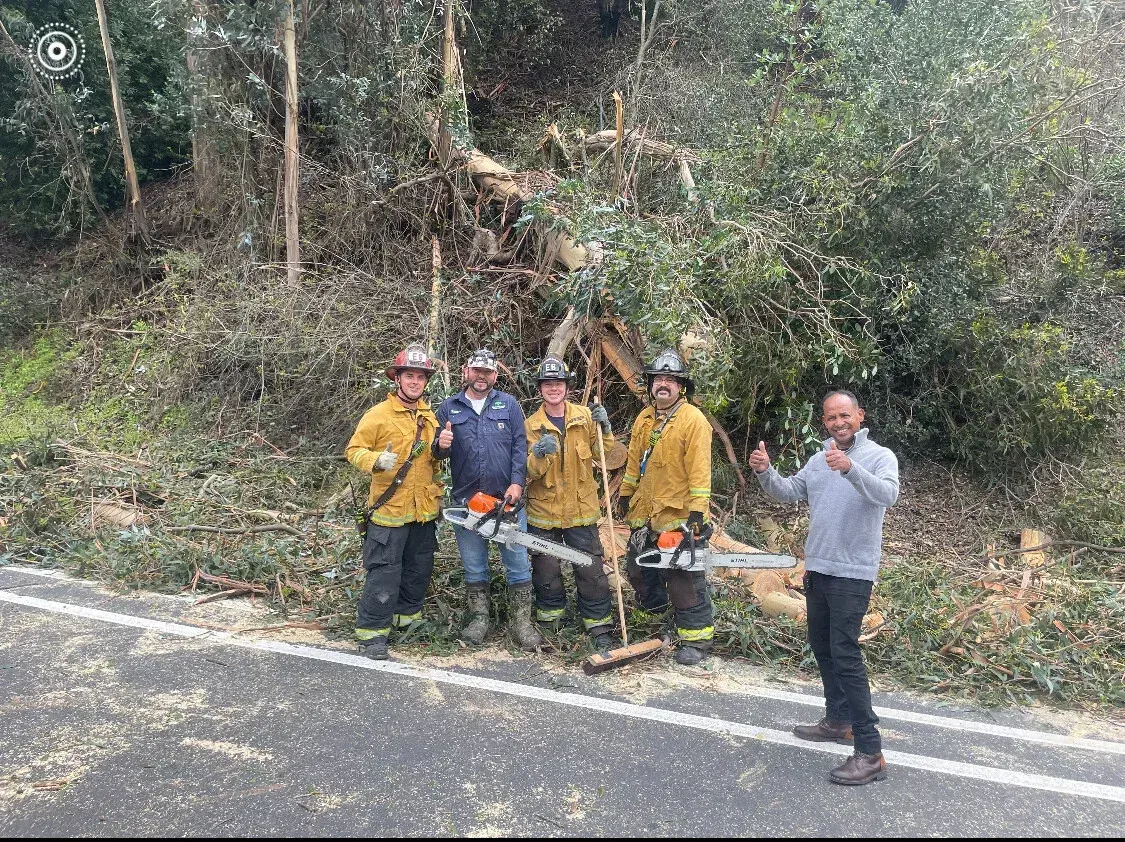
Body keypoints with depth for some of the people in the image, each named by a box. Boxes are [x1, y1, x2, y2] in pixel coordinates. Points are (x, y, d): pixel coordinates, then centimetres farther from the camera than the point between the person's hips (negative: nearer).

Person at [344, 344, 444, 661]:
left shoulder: (430, 417, 9)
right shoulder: (378, 415, -10)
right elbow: (354, 450, -9)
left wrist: (436, 491, 5)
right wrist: (376, 460, -26)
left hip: (424, 510, 6)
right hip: (389, 508, -6)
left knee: (419, 570, 16)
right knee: (384, 572, -5)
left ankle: (408, 617, 33)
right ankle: (372, 631, 5)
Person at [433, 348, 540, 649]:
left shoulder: (509, 405, 5)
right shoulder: (449, 408, 7)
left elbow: (520, 447, 0)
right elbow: (439, 452, 6)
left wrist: (516, 483, -13)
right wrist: (442, 445, -18)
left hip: (507, 498, -1)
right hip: (466, 500, 1)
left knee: (518, 562, 2)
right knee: (473, 565, 11)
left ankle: (522, 622, 11)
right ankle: (479, 619, 24)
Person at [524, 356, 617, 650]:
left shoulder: (585, 416, -1)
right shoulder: (531, 425, -3)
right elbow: (530, 473, -8)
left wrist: (605, 429, -16)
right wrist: (539, 455, -28)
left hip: (580, 510, 0)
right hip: (543, 512, 0)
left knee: (591, 570, 2)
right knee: (546, 571, 11)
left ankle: (599, 626, 13)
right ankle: (550, 619, 29)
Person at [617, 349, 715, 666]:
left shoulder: (693, 420, -13)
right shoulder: (643, 419, 10)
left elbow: (699, 470, -17)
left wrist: (696, 513, -21)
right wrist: (625, 496, 22)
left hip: (678, 517, -8)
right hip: (644, 513, 8)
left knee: (685, 582, -2)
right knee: (639, 569, 20)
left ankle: (696, 638, 10)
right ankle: (657, 615, 41)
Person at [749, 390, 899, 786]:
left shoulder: (880, 456, -9)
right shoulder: (818, 460, 11)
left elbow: (887, 495, -27)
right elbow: (788, 492, 7)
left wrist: (850, 468, -44)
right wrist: (765, 472, -13)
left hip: (852, 573, -7)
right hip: (818, 568, 8)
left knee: (845, 654, -12)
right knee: (822, 647, 17)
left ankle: (870, 752, -8)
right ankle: (838, 720, 34)